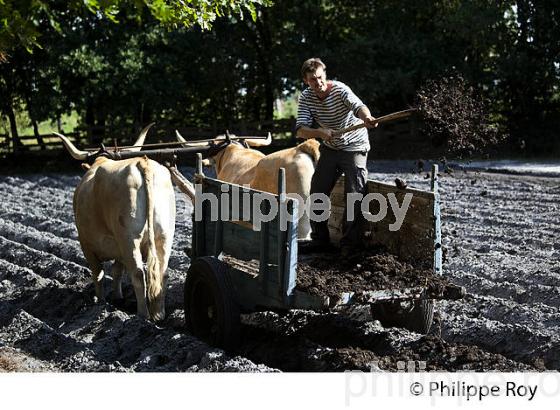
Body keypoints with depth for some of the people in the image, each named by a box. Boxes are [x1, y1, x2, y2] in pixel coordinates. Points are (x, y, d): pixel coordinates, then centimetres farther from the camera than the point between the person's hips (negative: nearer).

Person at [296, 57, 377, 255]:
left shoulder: (339, 89, -22)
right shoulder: (306, 98, -8)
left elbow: (357, 106, -41)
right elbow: (300, 130, -17)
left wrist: (366, 117, -64)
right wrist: (320, 132, -37)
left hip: (354, 148, -5)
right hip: (330, 148, 5)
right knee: (317, 192, 5)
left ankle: (350, 244, -4)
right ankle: (320, 239, 19)